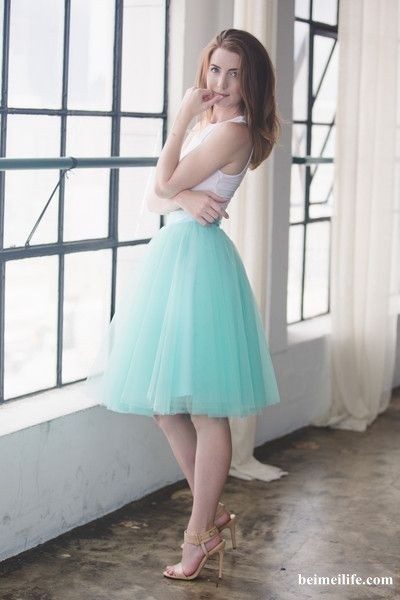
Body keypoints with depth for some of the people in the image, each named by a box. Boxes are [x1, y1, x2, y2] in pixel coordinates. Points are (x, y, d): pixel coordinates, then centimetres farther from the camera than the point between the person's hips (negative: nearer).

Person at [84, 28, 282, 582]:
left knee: (204, 409, -2)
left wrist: (182, 116, -3)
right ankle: (213, 511, 26)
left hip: (198, 261, -10)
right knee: (165, 405, 13)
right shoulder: (204, 126, 18)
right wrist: (184, 199, -10)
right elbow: (155, 198, 13)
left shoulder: (233, 130, -9)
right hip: (171, 255, 10)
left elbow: (164, 182, -12)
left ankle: (201, 533, 9)